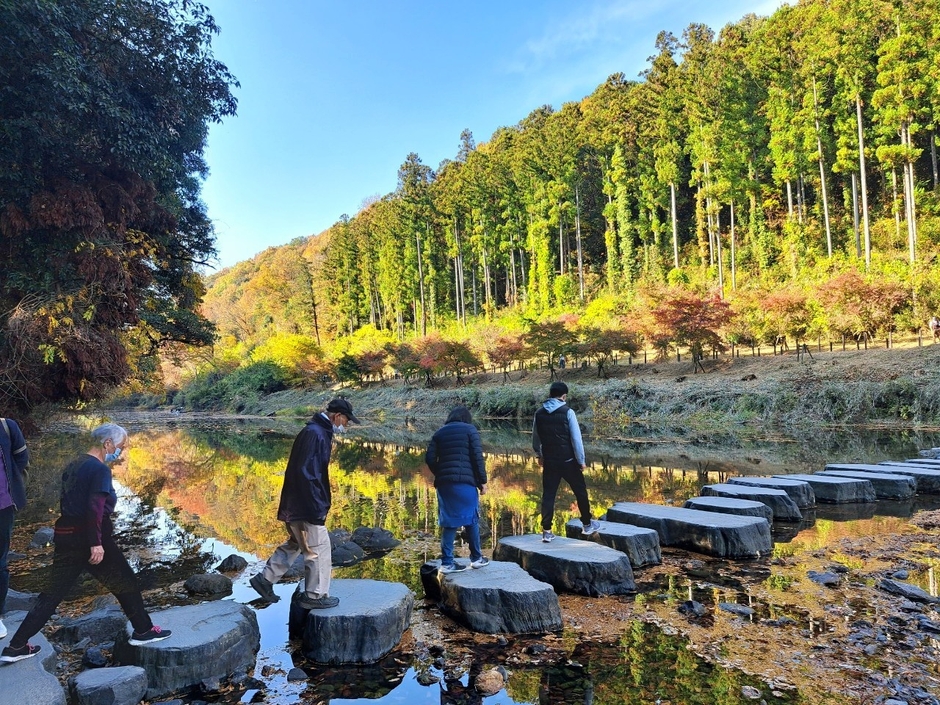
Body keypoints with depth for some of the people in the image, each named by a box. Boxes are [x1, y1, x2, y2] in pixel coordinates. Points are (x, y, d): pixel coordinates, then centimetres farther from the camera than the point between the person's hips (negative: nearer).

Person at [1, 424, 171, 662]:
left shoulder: (74, 465, 10)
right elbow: (95, 508, -23)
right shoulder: (100, 469, -15)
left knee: (53, 592, 15)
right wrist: (96, 542, -23)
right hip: (88, 537, -8)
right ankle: (143, 631, 17)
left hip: (66, 534, 8)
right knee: (125, 583, 8)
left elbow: (66, 501, 17)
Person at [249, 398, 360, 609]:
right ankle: (315, 595, 16)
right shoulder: (314, 434, -21)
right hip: (305, 505, -10)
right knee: (319, 548, 3)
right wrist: (317, 507, -23)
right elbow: (305, 473, -27)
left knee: (296, 544, 23)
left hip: (297, 504, 10)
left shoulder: (318, 431, 11)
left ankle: (265, 579, 31)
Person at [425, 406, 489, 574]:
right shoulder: (470, 429, 4)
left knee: (449, 522, 8)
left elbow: (429, 458, 8)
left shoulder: (440, 432, 15)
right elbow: (477, 457, -5)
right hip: (465, 481, -4)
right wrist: (482, 481, 0)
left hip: (444, 482, 4)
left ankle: (447, 563, 8)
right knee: (471, 519, 11)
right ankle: (476, 558, 20)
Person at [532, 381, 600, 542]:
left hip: (549, 461, 3)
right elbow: (576, 438, -13)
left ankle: (546, 531, 7)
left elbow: (535, 438, 12)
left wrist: (539, 455, 28)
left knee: (548, 495, 8)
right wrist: (581, 460, -3)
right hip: (568, 461, -3)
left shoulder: (539, 413, 2)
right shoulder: (567, 412, -12)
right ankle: (587, 525, 28)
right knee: (580, 491, 15)